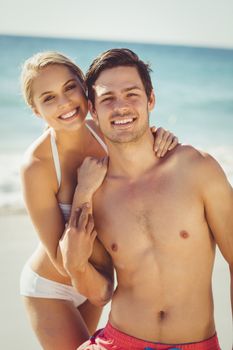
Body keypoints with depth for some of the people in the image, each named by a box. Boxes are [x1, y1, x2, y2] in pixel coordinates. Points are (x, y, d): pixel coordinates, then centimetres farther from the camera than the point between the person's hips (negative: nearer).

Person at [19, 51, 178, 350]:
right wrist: (84, 193, -36)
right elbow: (63, 263, -26)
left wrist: (161, 141, -25)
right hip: (50, 288, -5)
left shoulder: (105, 133, -15)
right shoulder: (36, 165, -28)